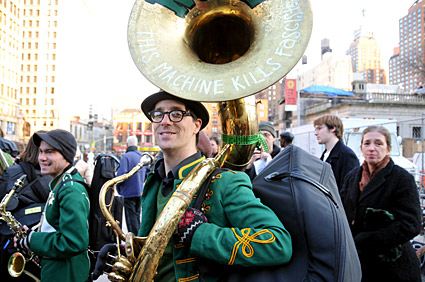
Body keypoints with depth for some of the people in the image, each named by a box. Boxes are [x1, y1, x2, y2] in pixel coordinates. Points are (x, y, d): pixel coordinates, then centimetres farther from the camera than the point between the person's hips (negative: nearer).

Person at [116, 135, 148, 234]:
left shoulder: (126, 157, -15)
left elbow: (121, 175, -20)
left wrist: (118, 187, -4)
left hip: (129, 192, -7)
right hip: (140, 192, 7)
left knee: (131, 218, -2)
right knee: (137, 216, 18)